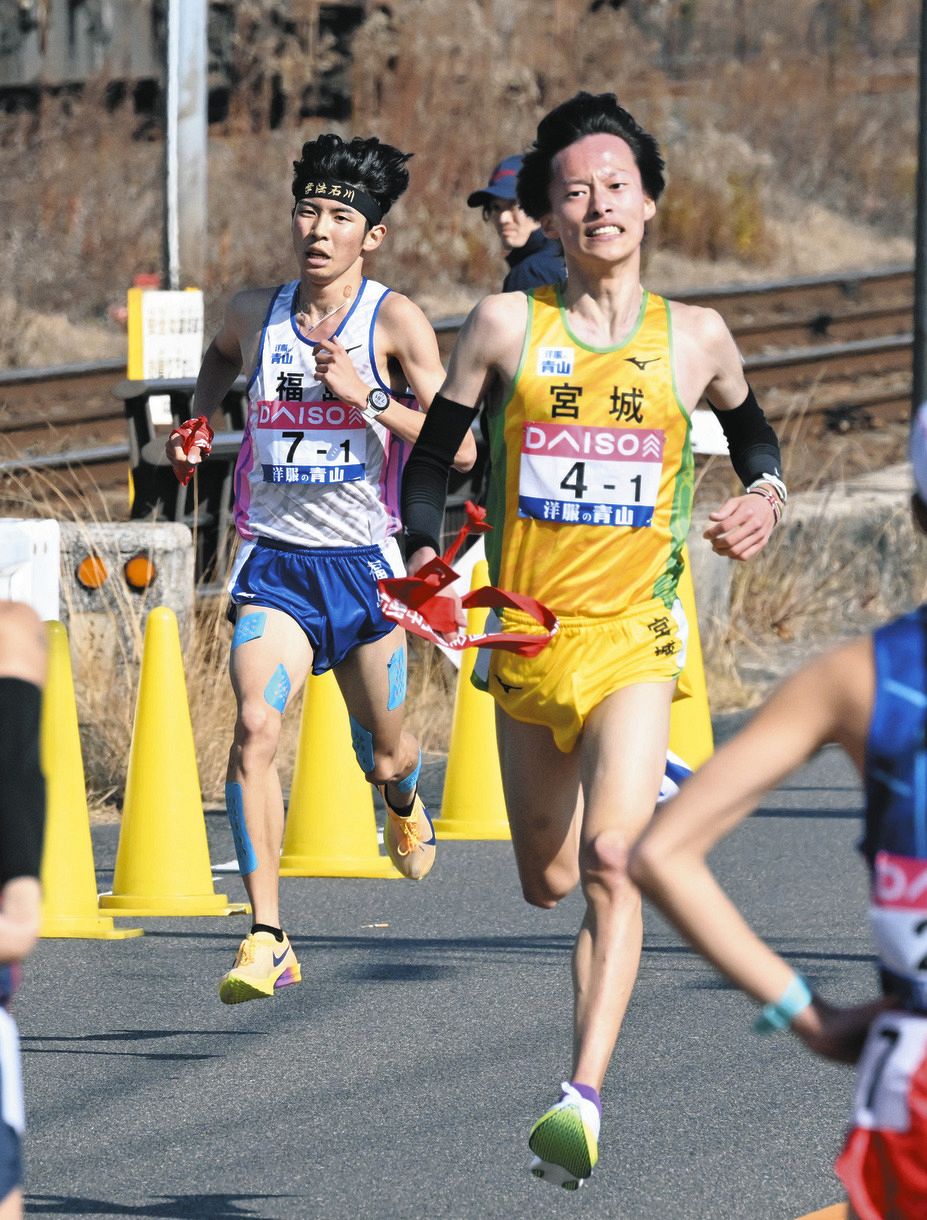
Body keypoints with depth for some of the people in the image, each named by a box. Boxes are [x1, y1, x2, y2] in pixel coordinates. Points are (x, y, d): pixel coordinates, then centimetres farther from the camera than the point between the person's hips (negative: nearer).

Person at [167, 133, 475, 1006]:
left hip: (363, 563, -1)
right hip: (273, 562, 1)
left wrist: (368, 395, -23)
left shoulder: (394, 321, -8)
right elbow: (221, 354, 30)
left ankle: (402, 803, 55)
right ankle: (267, 938, -21)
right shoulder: (255, 313, 3)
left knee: (384, 754, 14)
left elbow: (458, 446, -13)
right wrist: (197, 422, 13)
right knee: (254, 728, -21)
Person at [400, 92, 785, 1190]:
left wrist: (765, 494, 2)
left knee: (610, 861, -23)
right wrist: (425, 554, -7)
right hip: (528, 635, 2)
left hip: (636, 639, -2)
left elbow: (748, 430, 23)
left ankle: (584, 1098, -29)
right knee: (547, 883, 17)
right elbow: (433, 448, 9)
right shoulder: (507, 326, 0)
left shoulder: (695, 340, 3)